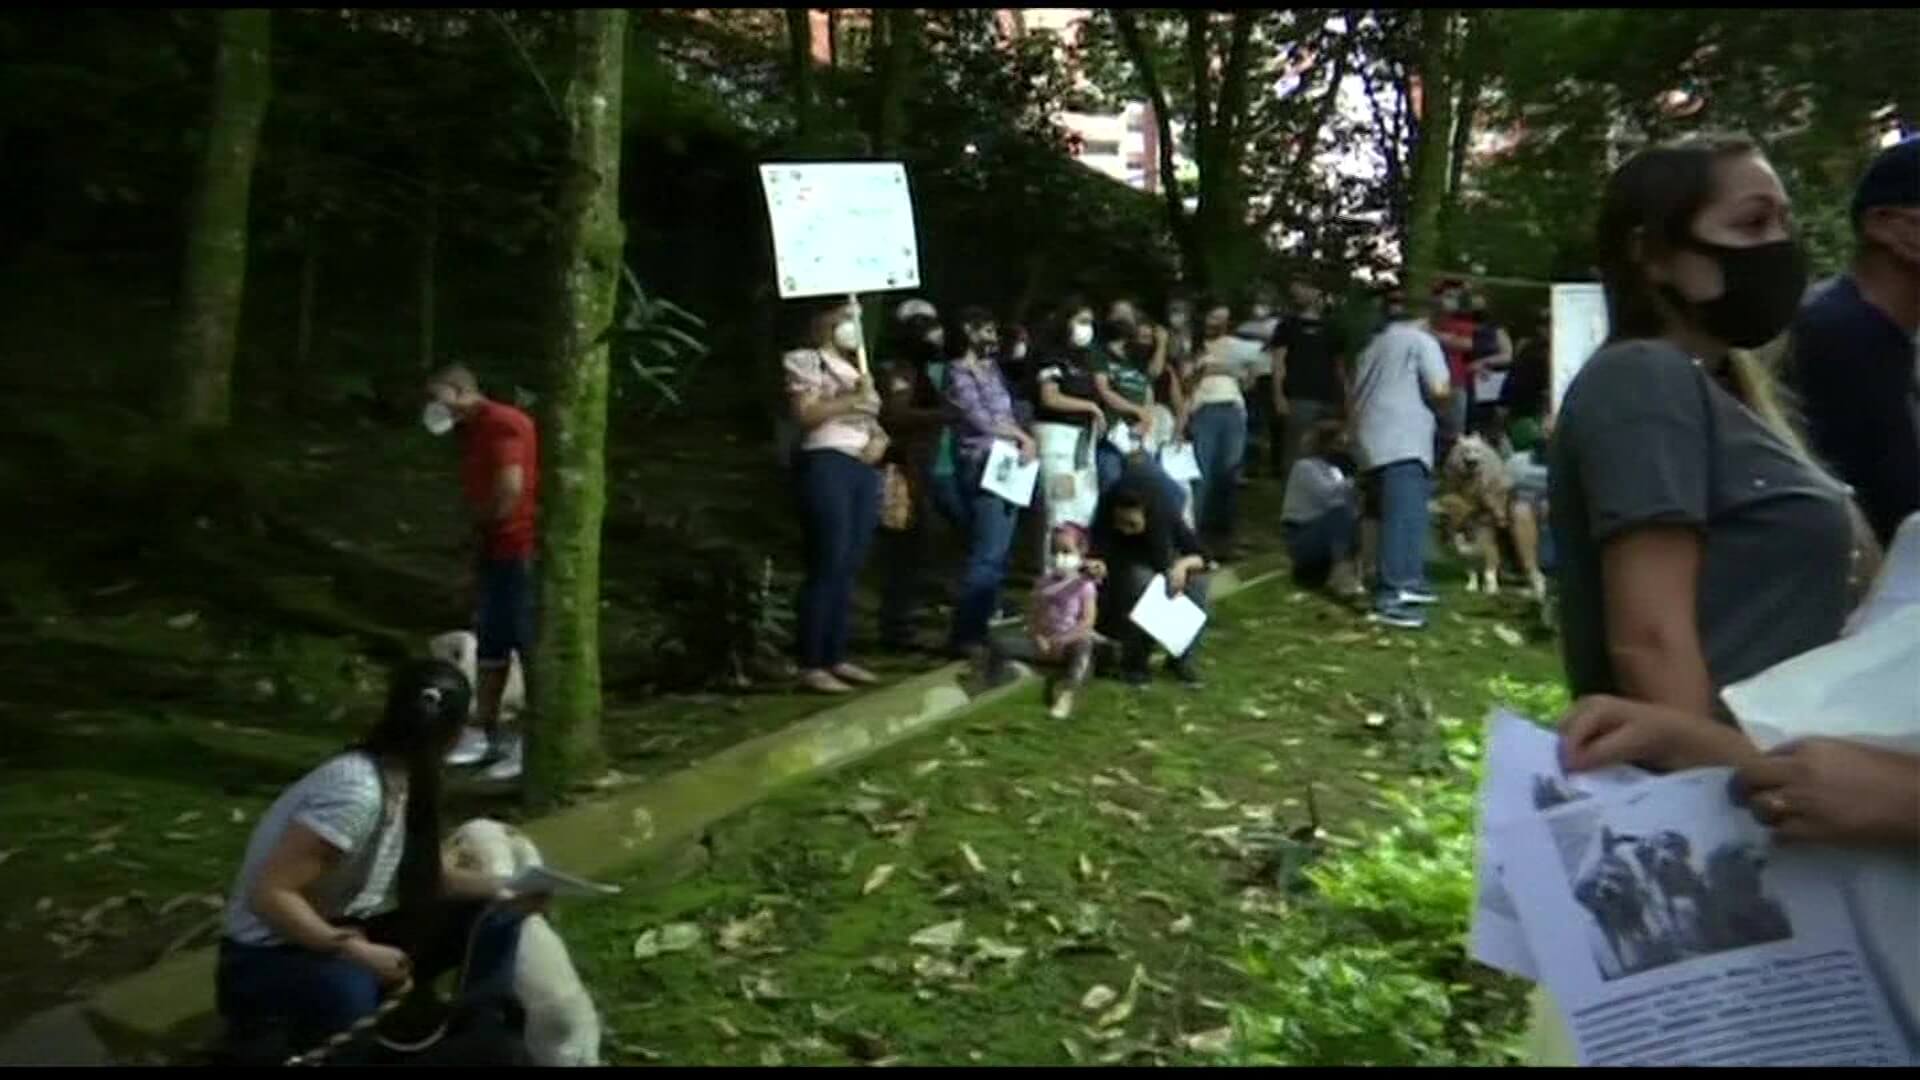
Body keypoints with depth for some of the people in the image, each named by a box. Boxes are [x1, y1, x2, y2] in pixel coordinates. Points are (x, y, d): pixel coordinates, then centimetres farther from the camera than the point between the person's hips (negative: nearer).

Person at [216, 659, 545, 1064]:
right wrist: (357, 951, -32)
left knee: (491, 917, -1)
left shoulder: (401, 781, -3)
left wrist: (498, 889, -4)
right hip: (267, 961, -8)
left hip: (342, 933, 8)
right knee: (346, 990, -41)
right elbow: (267, 896, -30)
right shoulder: (356, 790, -29)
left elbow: (419, 875, 8)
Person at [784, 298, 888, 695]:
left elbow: (872, 422, 23)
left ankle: (837, 657, 14)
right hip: (827, 466, -8)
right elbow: (805, 414, -13)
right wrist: (854, 400, -15)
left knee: (850, 568, 7)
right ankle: (810, 665, -6)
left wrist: (879, 440, 2)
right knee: (827, 566, -11)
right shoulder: (805, 361, 1)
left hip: (865, 470, 8)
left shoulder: (856, 369, 24)